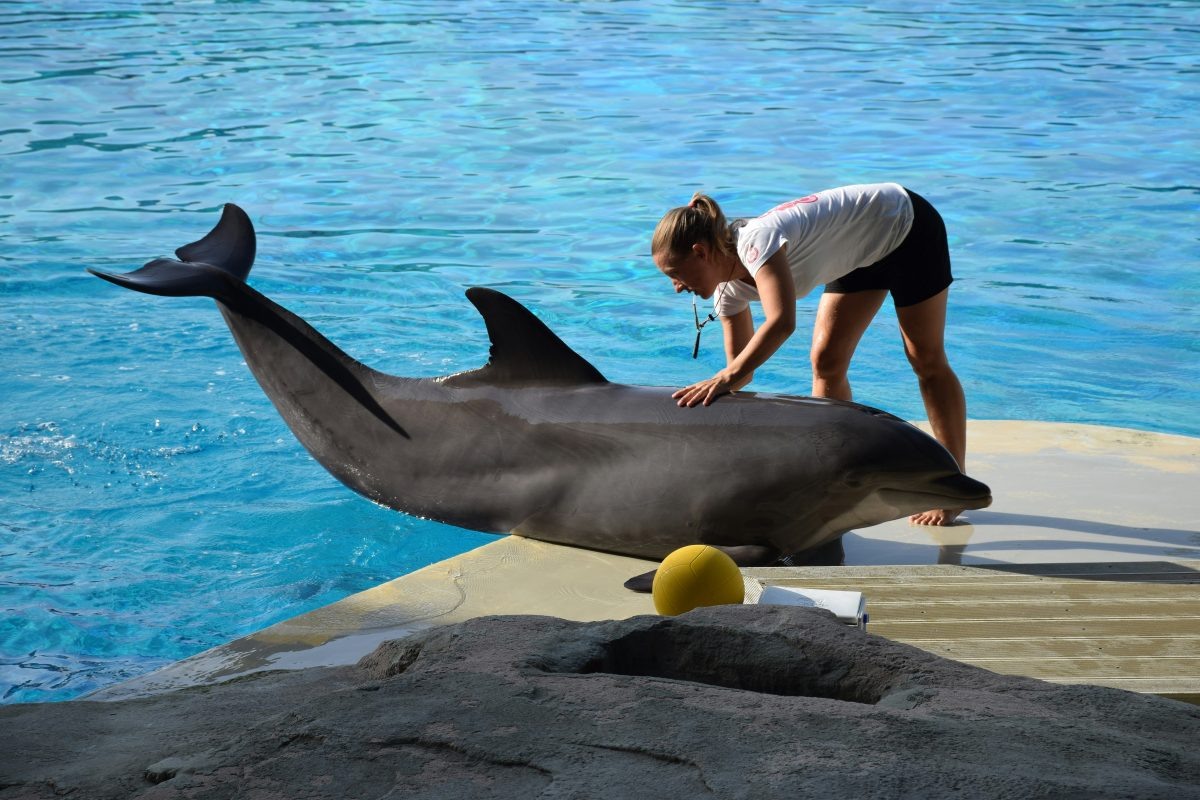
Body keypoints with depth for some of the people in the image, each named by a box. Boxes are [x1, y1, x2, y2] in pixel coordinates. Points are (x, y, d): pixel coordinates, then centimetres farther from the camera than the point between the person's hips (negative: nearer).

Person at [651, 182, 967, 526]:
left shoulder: (755, 239, -34)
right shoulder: (729, 288, -8)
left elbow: (781, 322, -49)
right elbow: (742, 367, -3)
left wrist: (725, 378, -53)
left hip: (907, 224, -8)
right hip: (863, 254, 8)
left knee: (927, 361, -2)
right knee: (826, 362, 0)